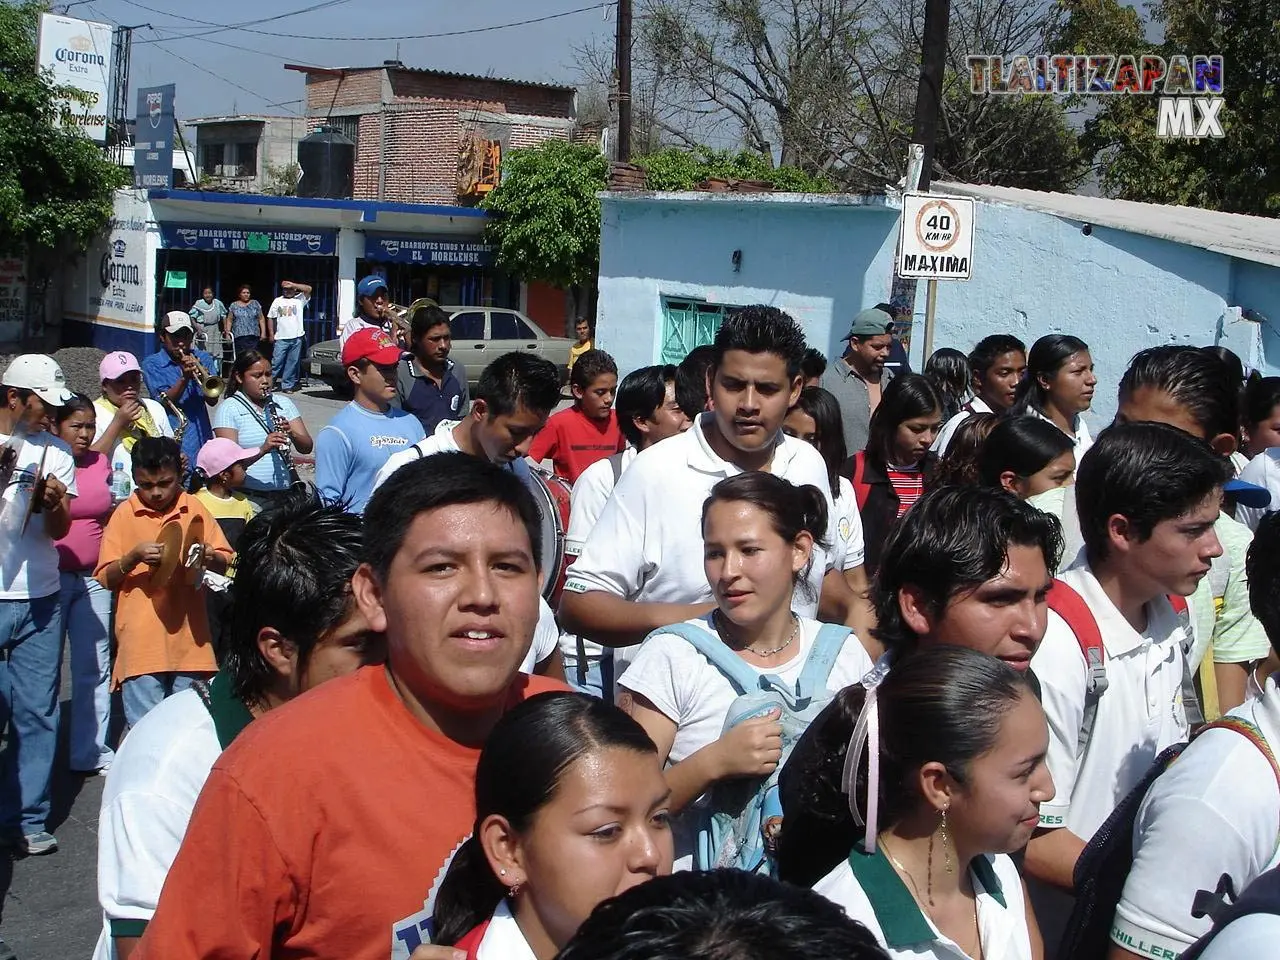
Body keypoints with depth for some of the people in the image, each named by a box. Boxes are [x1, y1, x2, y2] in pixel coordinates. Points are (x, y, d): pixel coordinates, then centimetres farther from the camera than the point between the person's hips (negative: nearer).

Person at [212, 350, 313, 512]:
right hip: (249, 497, -4)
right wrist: (262, 449, -28)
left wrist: (292, 434, -14)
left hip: (285, 493, 4)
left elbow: (307, 448, 7)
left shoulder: (283, 403, 12)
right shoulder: (228, 409, -1)